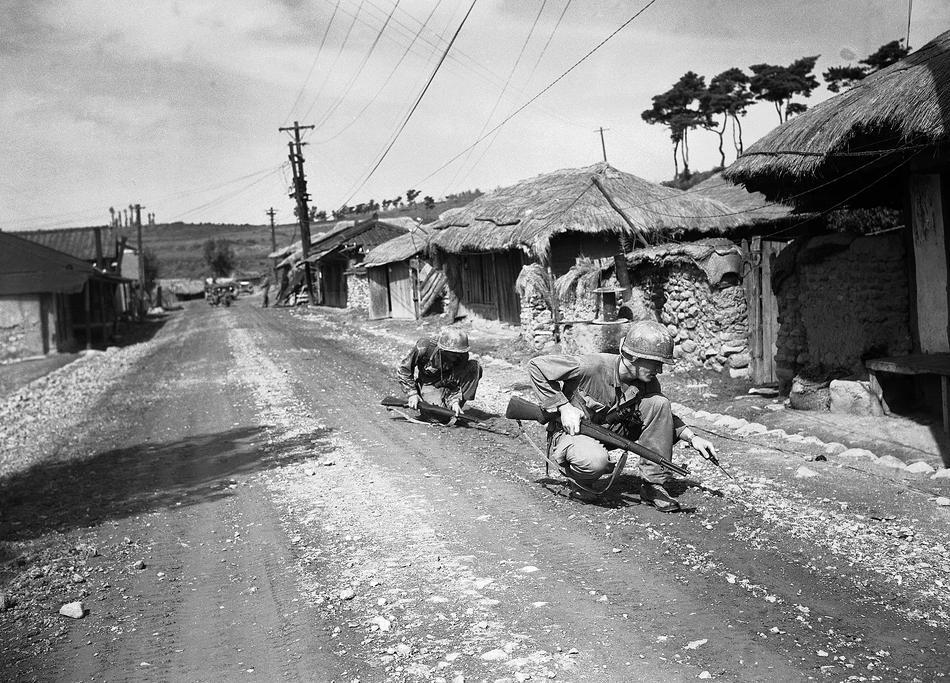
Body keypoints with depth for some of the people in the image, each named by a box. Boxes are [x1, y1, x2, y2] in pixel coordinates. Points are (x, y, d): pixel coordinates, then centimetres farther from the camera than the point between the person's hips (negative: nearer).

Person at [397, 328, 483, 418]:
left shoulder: (462, 356, -20)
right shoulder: (424, 347, -28)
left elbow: (457, 382, -17)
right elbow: (402, 370, -19)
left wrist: (454, 401, -35)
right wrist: (412, 394, -25)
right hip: (427, 383, -4)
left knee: (475, 367, -20)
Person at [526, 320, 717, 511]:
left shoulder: (647, 381, -8)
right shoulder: (593, 367, -28)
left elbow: (664, 416, 10)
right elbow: (536, 366, -23)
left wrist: (693, 438, -6)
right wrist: (564, 407, -24)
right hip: (571, 430, -6)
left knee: (659, 403, -13)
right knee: (596, 460, -41)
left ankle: (654, 484, -8)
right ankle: (583, 479, -1)